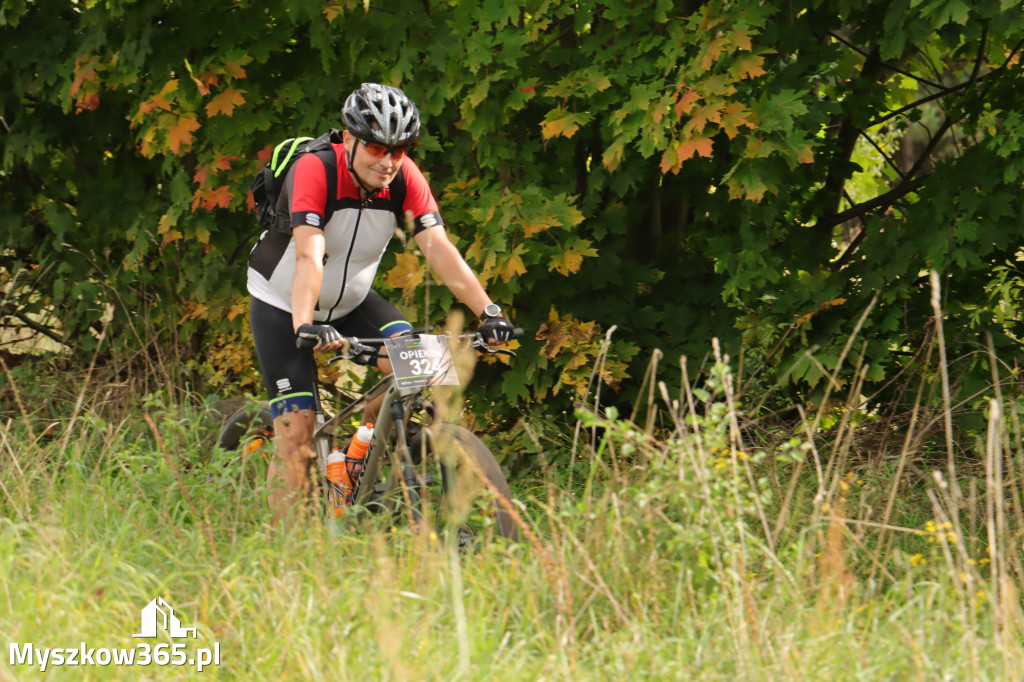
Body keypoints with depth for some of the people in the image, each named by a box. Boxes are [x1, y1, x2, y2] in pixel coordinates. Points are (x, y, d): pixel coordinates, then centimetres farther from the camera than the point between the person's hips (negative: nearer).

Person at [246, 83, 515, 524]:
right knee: (296, 433, -14)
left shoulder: (404, 177, -16)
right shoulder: (315, 170, -30)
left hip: (351, 301, 4)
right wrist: (305, 326, -54)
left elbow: (437, 247, -23)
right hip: (281, 304, -4)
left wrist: (488, 312, -34)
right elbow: (309, 256, -40)